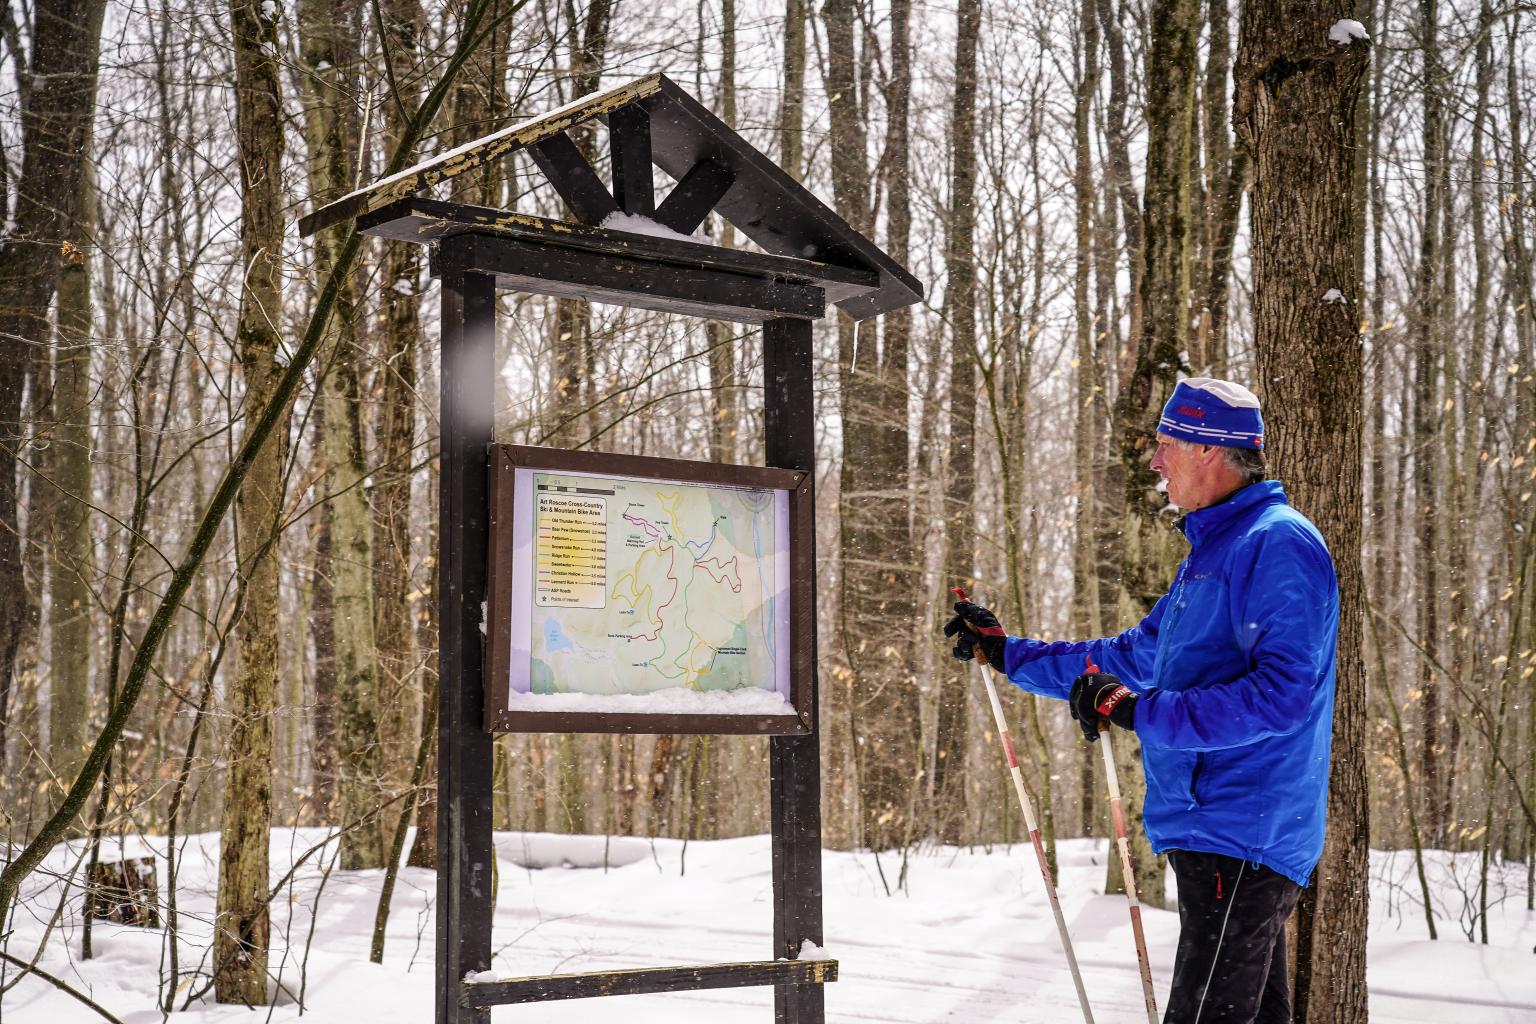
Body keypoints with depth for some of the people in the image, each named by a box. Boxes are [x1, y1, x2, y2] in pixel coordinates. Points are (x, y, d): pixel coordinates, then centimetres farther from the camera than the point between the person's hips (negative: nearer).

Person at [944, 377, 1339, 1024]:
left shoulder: (1278, 544, -14)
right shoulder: (1211, 551, 20)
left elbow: (1281, 692, -25)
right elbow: (1133, 657, 28)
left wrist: (1140, 712, -25)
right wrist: (1007, 653, 25)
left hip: (1242, 839, -10)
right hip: (1214, 835, 10)